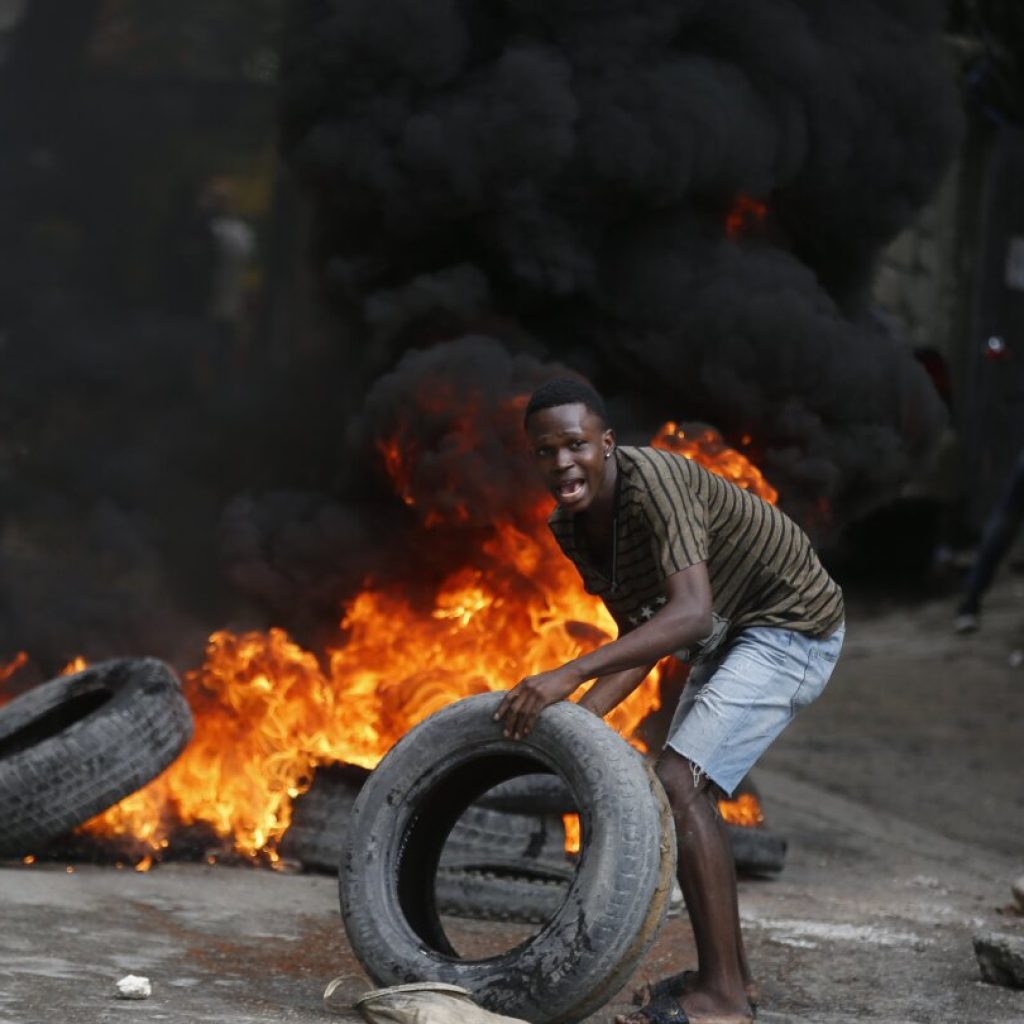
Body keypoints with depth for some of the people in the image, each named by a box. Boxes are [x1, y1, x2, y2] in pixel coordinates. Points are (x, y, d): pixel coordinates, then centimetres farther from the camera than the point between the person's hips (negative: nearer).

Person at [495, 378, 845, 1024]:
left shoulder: (652, 481, -31)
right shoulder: (571, 528, -3)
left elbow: (689, 613, -42)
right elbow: (643, 635, 2)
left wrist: (571, 674, -47)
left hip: (790, 626, -10)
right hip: (731, 637, 10)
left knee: (680, 786, -19)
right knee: (684, 793, 15)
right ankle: (731, 971, 28)